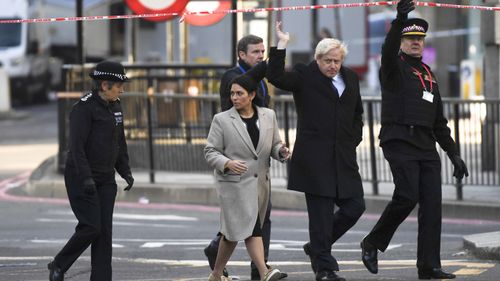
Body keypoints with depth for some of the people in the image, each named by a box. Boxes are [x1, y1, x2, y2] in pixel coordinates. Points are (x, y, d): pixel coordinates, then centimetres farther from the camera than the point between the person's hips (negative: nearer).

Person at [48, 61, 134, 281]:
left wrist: (125, 171, 14)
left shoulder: (114, 107, 11)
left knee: (105, 230, 2)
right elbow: (77, 145, -20)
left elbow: (119, 142, 21)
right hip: (81, 178, -8)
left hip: (106, 179, 8)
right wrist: (86, 178, -26)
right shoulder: (84, 107, -14)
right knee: (91, 227, -11)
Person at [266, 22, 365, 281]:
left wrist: (353, 141, 13)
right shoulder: (304, 76, -2)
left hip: (344, 157, 6)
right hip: (315, 159, -6)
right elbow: (276, 77, -19)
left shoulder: (350, 78, 15)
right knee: (321, 213, -4)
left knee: (355, 206, 3)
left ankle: (317, 247, 22)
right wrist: (281, 46, -24)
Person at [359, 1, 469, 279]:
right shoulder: (394, 66, 3)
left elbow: (439, 121, 25)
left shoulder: (429, 75, 22)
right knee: (407, 196, -18)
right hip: (400, 142, -6)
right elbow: (388, 49, -23)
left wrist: (454, 154, 20)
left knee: (432, 203, -2)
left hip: (426, 146, 6)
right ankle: (372, 243, 2)